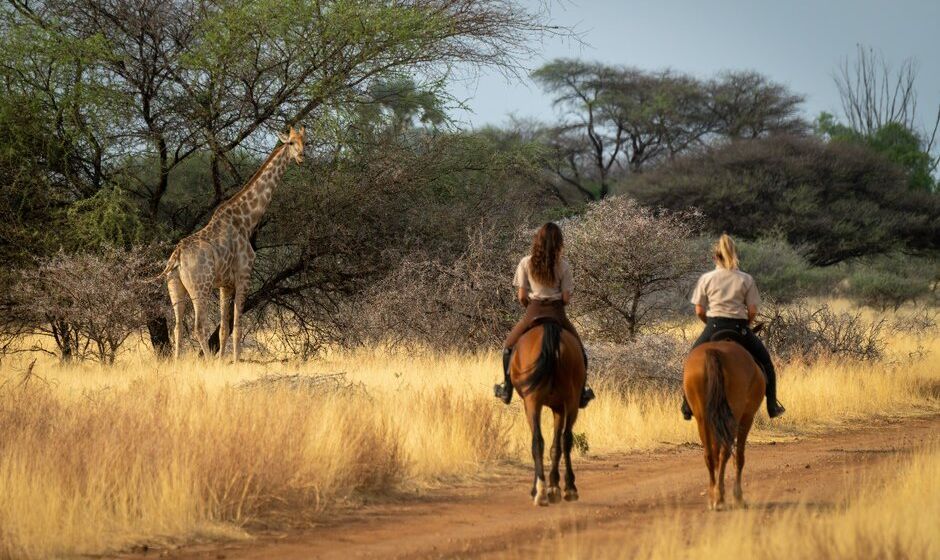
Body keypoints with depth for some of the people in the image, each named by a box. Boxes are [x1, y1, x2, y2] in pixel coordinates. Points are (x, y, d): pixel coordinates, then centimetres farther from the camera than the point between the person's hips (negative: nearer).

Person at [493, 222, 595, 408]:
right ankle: (582, 392, 19)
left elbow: (521, 296, -4)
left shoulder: (526, 263, -5)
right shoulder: (563, 265, -5)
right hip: (557, 313, 0)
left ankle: (507, 389, 20)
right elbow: (566, 298, -6)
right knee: (578, 349, 22)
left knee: (509, 346, 23)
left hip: (533, 312, 0)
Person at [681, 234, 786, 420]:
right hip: (739, 328, 0)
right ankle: (772, 406, 19)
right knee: (764, 361, 21)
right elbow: (752, 311, -1)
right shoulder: (746, 279, -1)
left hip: (714, 327, 0)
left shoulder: (706, 279, 0)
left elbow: (699, 311, 2)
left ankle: (687, 406, 20)